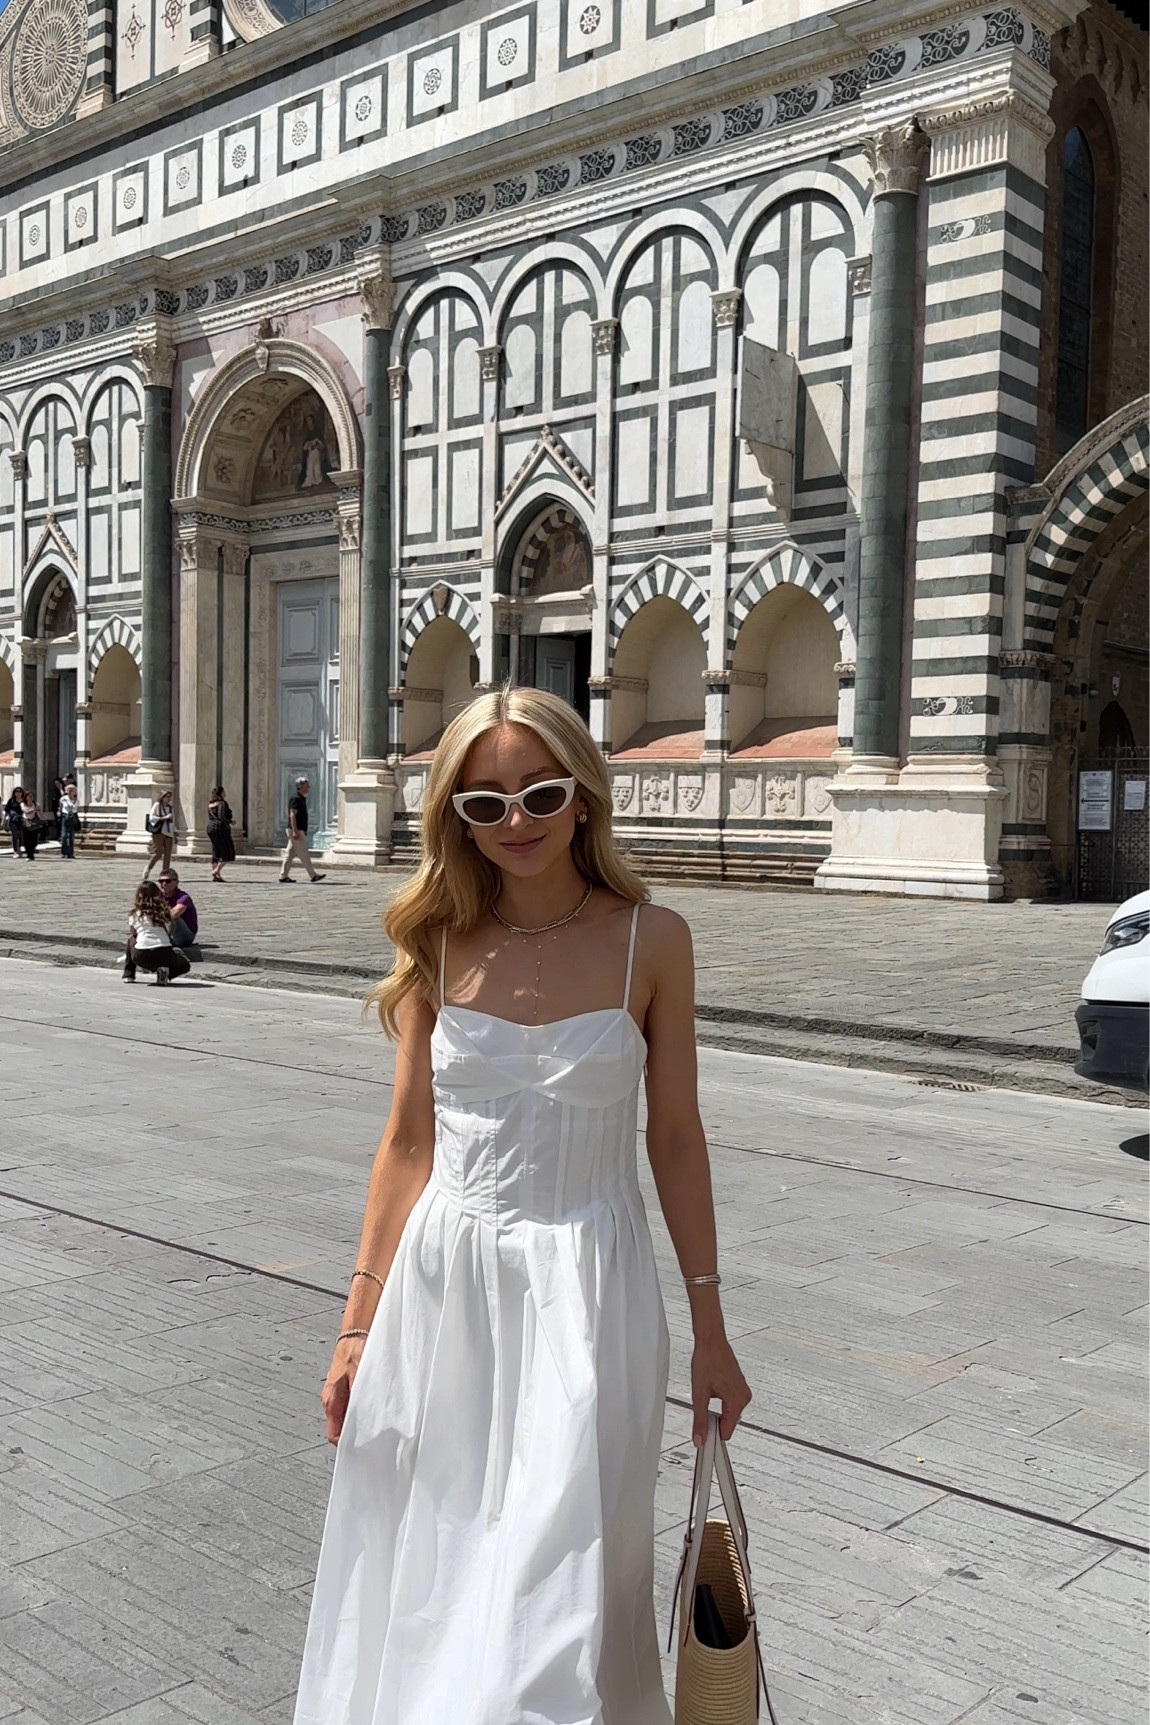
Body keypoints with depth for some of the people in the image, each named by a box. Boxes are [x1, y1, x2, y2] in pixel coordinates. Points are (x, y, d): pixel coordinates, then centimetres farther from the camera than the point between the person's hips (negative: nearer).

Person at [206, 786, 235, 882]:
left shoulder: (210, 804, 14)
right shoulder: (221, 803, -10)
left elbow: (209, 817, 17)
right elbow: (221, 817, -19)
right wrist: (230, 822, -5)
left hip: (210, 827, 8)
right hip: (220, 827, -8)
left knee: (216, 852, 11)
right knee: (227, 851, -1)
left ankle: (215, 875, 9)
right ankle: (216, 871, -12)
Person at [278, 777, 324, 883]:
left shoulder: (302, 799, 17)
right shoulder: (295, 799, -13)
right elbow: (292, 815, -20)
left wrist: (304, 831, 24)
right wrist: (295, 831, -26)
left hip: (299, 831, 10)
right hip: (296, 831, -10)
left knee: (290, 854, 8)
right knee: (304, 854, -5)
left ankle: (283, 876, 9)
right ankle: (313, 876, -2)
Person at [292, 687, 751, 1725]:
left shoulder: (650, 940, -6)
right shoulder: (439, 941, 0)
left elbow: (676, 1138, 0)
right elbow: (409, 1141, 4)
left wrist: (711, 1335, 3)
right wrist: (360, 1326, 5)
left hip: (585, 1295, -2)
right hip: (442, 1285, 3)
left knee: (553, 1591, 4)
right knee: (424, 1581, 15)